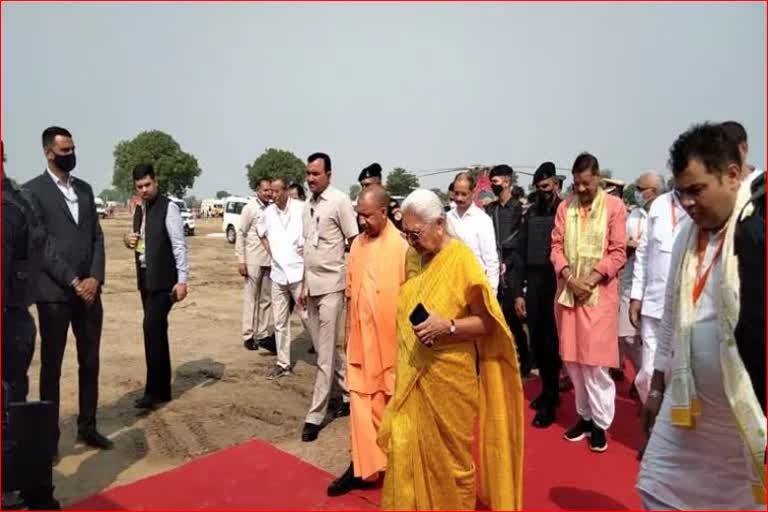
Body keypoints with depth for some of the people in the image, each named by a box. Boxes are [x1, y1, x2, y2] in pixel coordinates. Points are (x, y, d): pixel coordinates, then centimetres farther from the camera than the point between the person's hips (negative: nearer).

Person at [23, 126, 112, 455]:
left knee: (90, 362, 11)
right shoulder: (33, 191, -4)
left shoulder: (85, 189, 13)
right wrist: (73, 281, -14)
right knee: (52, 366, 6)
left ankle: (87, 427, 24)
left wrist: (95, 278, -4)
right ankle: (50, 436, 18)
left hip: (89, 289, 5)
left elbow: (97, 237, 10)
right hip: (54, 292, -5)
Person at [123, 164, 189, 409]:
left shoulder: (168, 207, -10)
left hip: (163, 279, -8)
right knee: (156, 331, 11)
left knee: (152, 327, -13)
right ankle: (162, 388, 20)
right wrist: (128, 240, -1)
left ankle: (155, 389, -5)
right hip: (145, 278, 8)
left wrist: (182, 280, -20)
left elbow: (179, 245, -15)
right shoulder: (139, 210, 13)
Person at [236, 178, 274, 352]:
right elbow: (240, 234, -4)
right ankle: (248, 336, 13)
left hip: (269, 260, 4)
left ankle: (263, 334, 19)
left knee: (266, 299, 9)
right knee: (251, 298, 4)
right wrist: (241, 260, -10)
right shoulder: (250, 208, -5)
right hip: (253, 260, -4)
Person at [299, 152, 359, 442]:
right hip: (312, 285, 8)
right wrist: (304, 285, 17)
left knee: (326, 353, -2)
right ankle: (350, 394, 30)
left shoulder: (340, 201, -10)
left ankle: (315, 415, 7)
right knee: (328, 348, 15)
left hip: (332, 284, -8)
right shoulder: (308, 205, 12)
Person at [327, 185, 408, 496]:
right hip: (360, 337, 5)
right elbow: (350, 292, 10)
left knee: (392, 402, 11)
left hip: (389, 338, -5)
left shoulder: (400, 246, -13)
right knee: (361, 400, 8)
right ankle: (362, 465, 20)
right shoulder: (357, 244, 4)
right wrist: (347, 331, 13)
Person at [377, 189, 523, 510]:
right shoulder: (413, 257, 4)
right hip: (412, 373, 6)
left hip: (448, 376, -5)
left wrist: (448, 326, -26)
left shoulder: (461, 260, -15)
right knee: (407, 448, 10)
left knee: (448, 454, 12)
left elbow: (487, 322, -12)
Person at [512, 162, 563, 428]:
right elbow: (521, 254, 10)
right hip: (533, 283, 4)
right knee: (537, 341, 11)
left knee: (551, 341, 2)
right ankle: (548, 390, 29)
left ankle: (549, 401, 13)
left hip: (557, 283, -4)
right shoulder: (530, 213, 10)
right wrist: (518, 291, 6)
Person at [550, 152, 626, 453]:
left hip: (599, 293, -4)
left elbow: (618, 252, -4)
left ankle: (601, 422, 14)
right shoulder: (565, 207, 8)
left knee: (595, 361, -2)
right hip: (567, 291, 4)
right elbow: (556, 246, 6)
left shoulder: (614, 206, -2)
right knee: (572, 359, 9)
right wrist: (568, 276, -9)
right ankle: (585, 415, 25)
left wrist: (591, 280, -13)